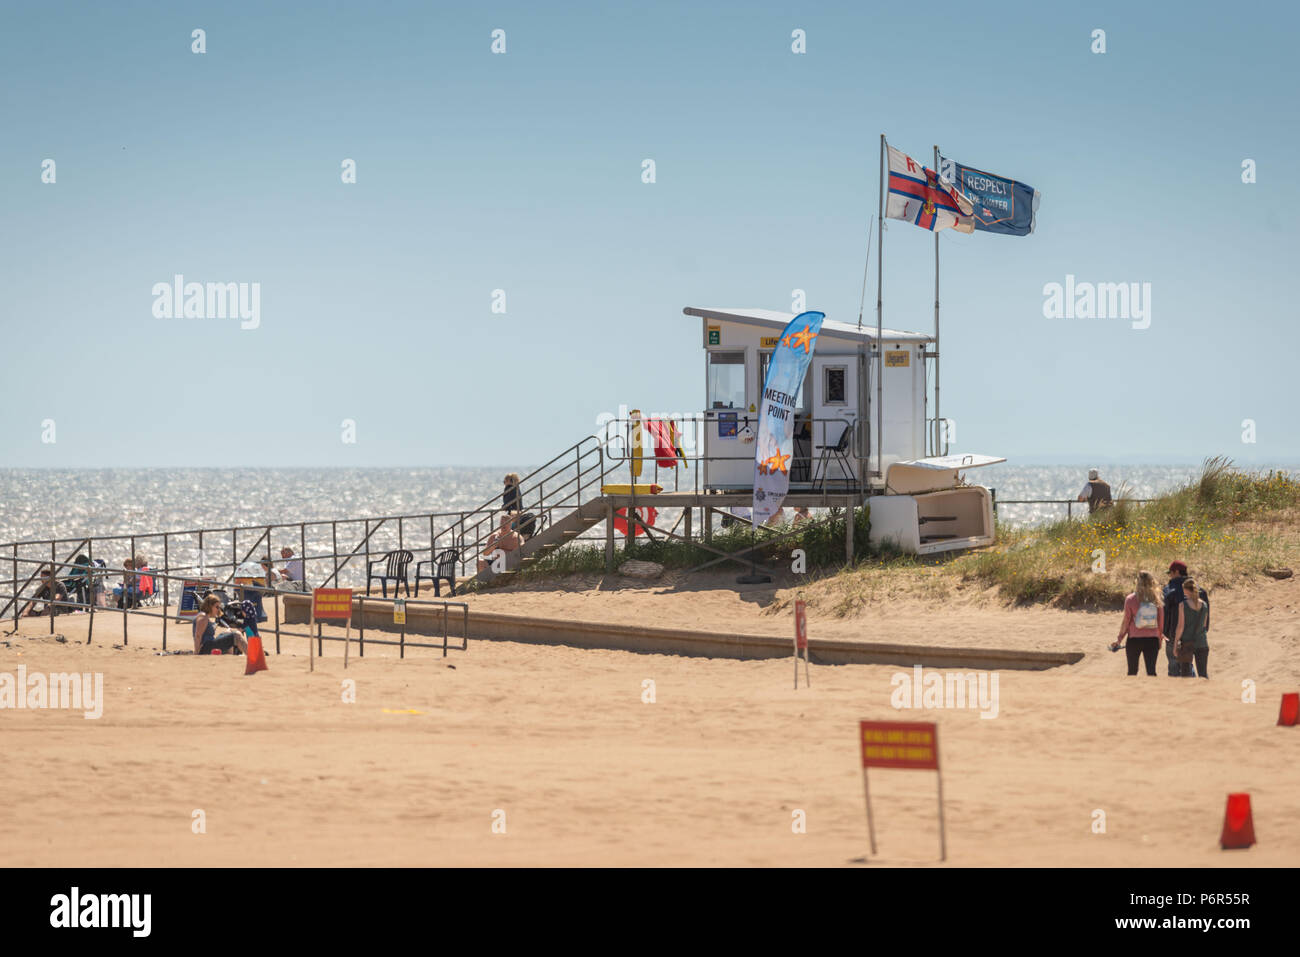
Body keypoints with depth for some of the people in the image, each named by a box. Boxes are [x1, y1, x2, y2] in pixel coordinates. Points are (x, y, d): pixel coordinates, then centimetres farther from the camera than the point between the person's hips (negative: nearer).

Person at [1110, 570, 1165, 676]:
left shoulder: (1130, 599, -8)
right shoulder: (1157, 600, -3)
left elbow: (1126, 622, -4)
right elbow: (1161, 622, 3)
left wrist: (1119, 639, 8)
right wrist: (1160, 637, 17)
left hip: (1134, 639, -1)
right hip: (1152, 639, 1)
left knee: (1132, 671, 10)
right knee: (1151, 671, 3)